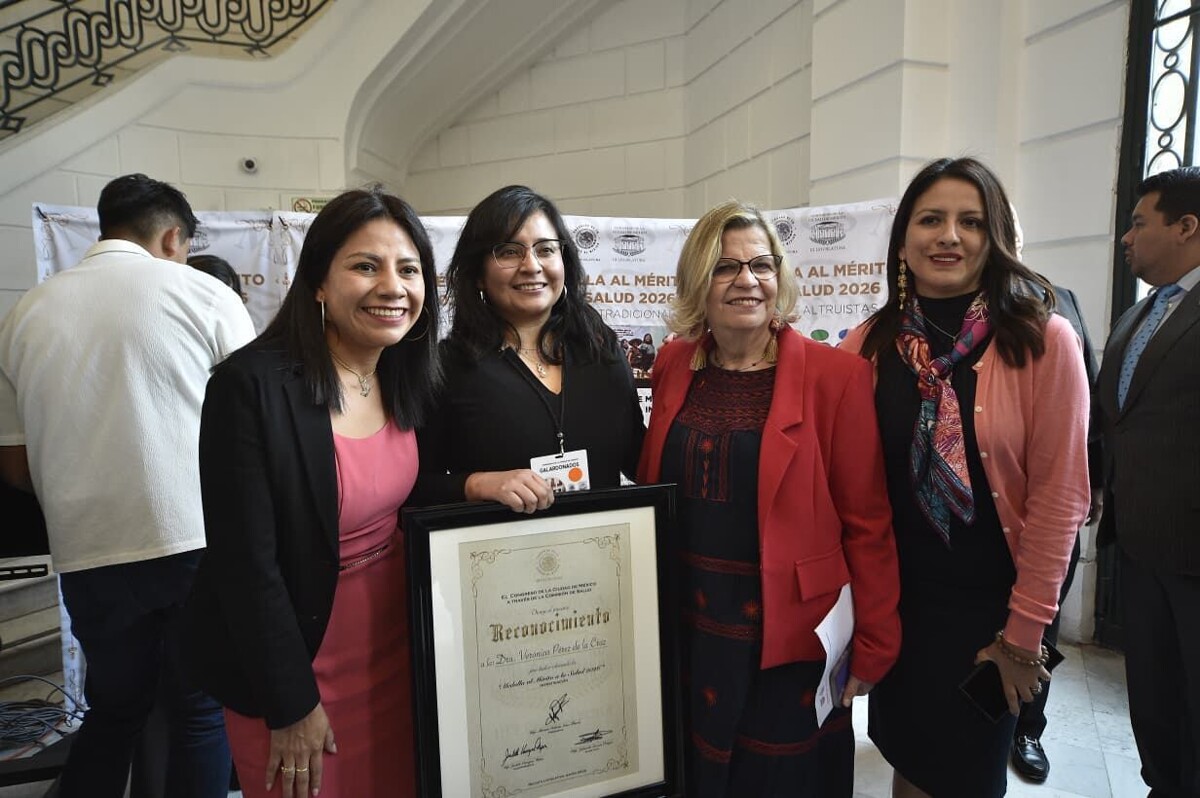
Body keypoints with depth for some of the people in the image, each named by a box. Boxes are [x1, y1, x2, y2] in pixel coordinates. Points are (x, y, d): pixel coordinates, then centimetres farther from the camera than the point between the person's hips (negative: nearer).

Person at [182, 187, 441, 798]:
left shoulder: (409, 378, -3)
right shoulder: (252, 385, -23)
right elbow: (246, 562, -20)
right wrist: (292, 704, -14)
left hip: (395, 645, 6)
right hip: (293, 654, -5)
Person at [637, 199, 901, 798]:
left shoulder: (835, 375, -12)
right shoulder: (673, 364, 0)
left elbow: (867, 523, -9)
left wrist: (874, 645, -7)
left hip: (788, 632, -3)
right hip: (685, 627, 4)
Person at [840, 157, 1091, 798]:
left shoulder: (1044, 341, -12)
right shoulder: (869, 344, -4)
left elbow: (1058, 496, -12)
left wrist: (1023, 633, -10)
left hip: (987, 607, -2)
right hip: (893, 600, 2)